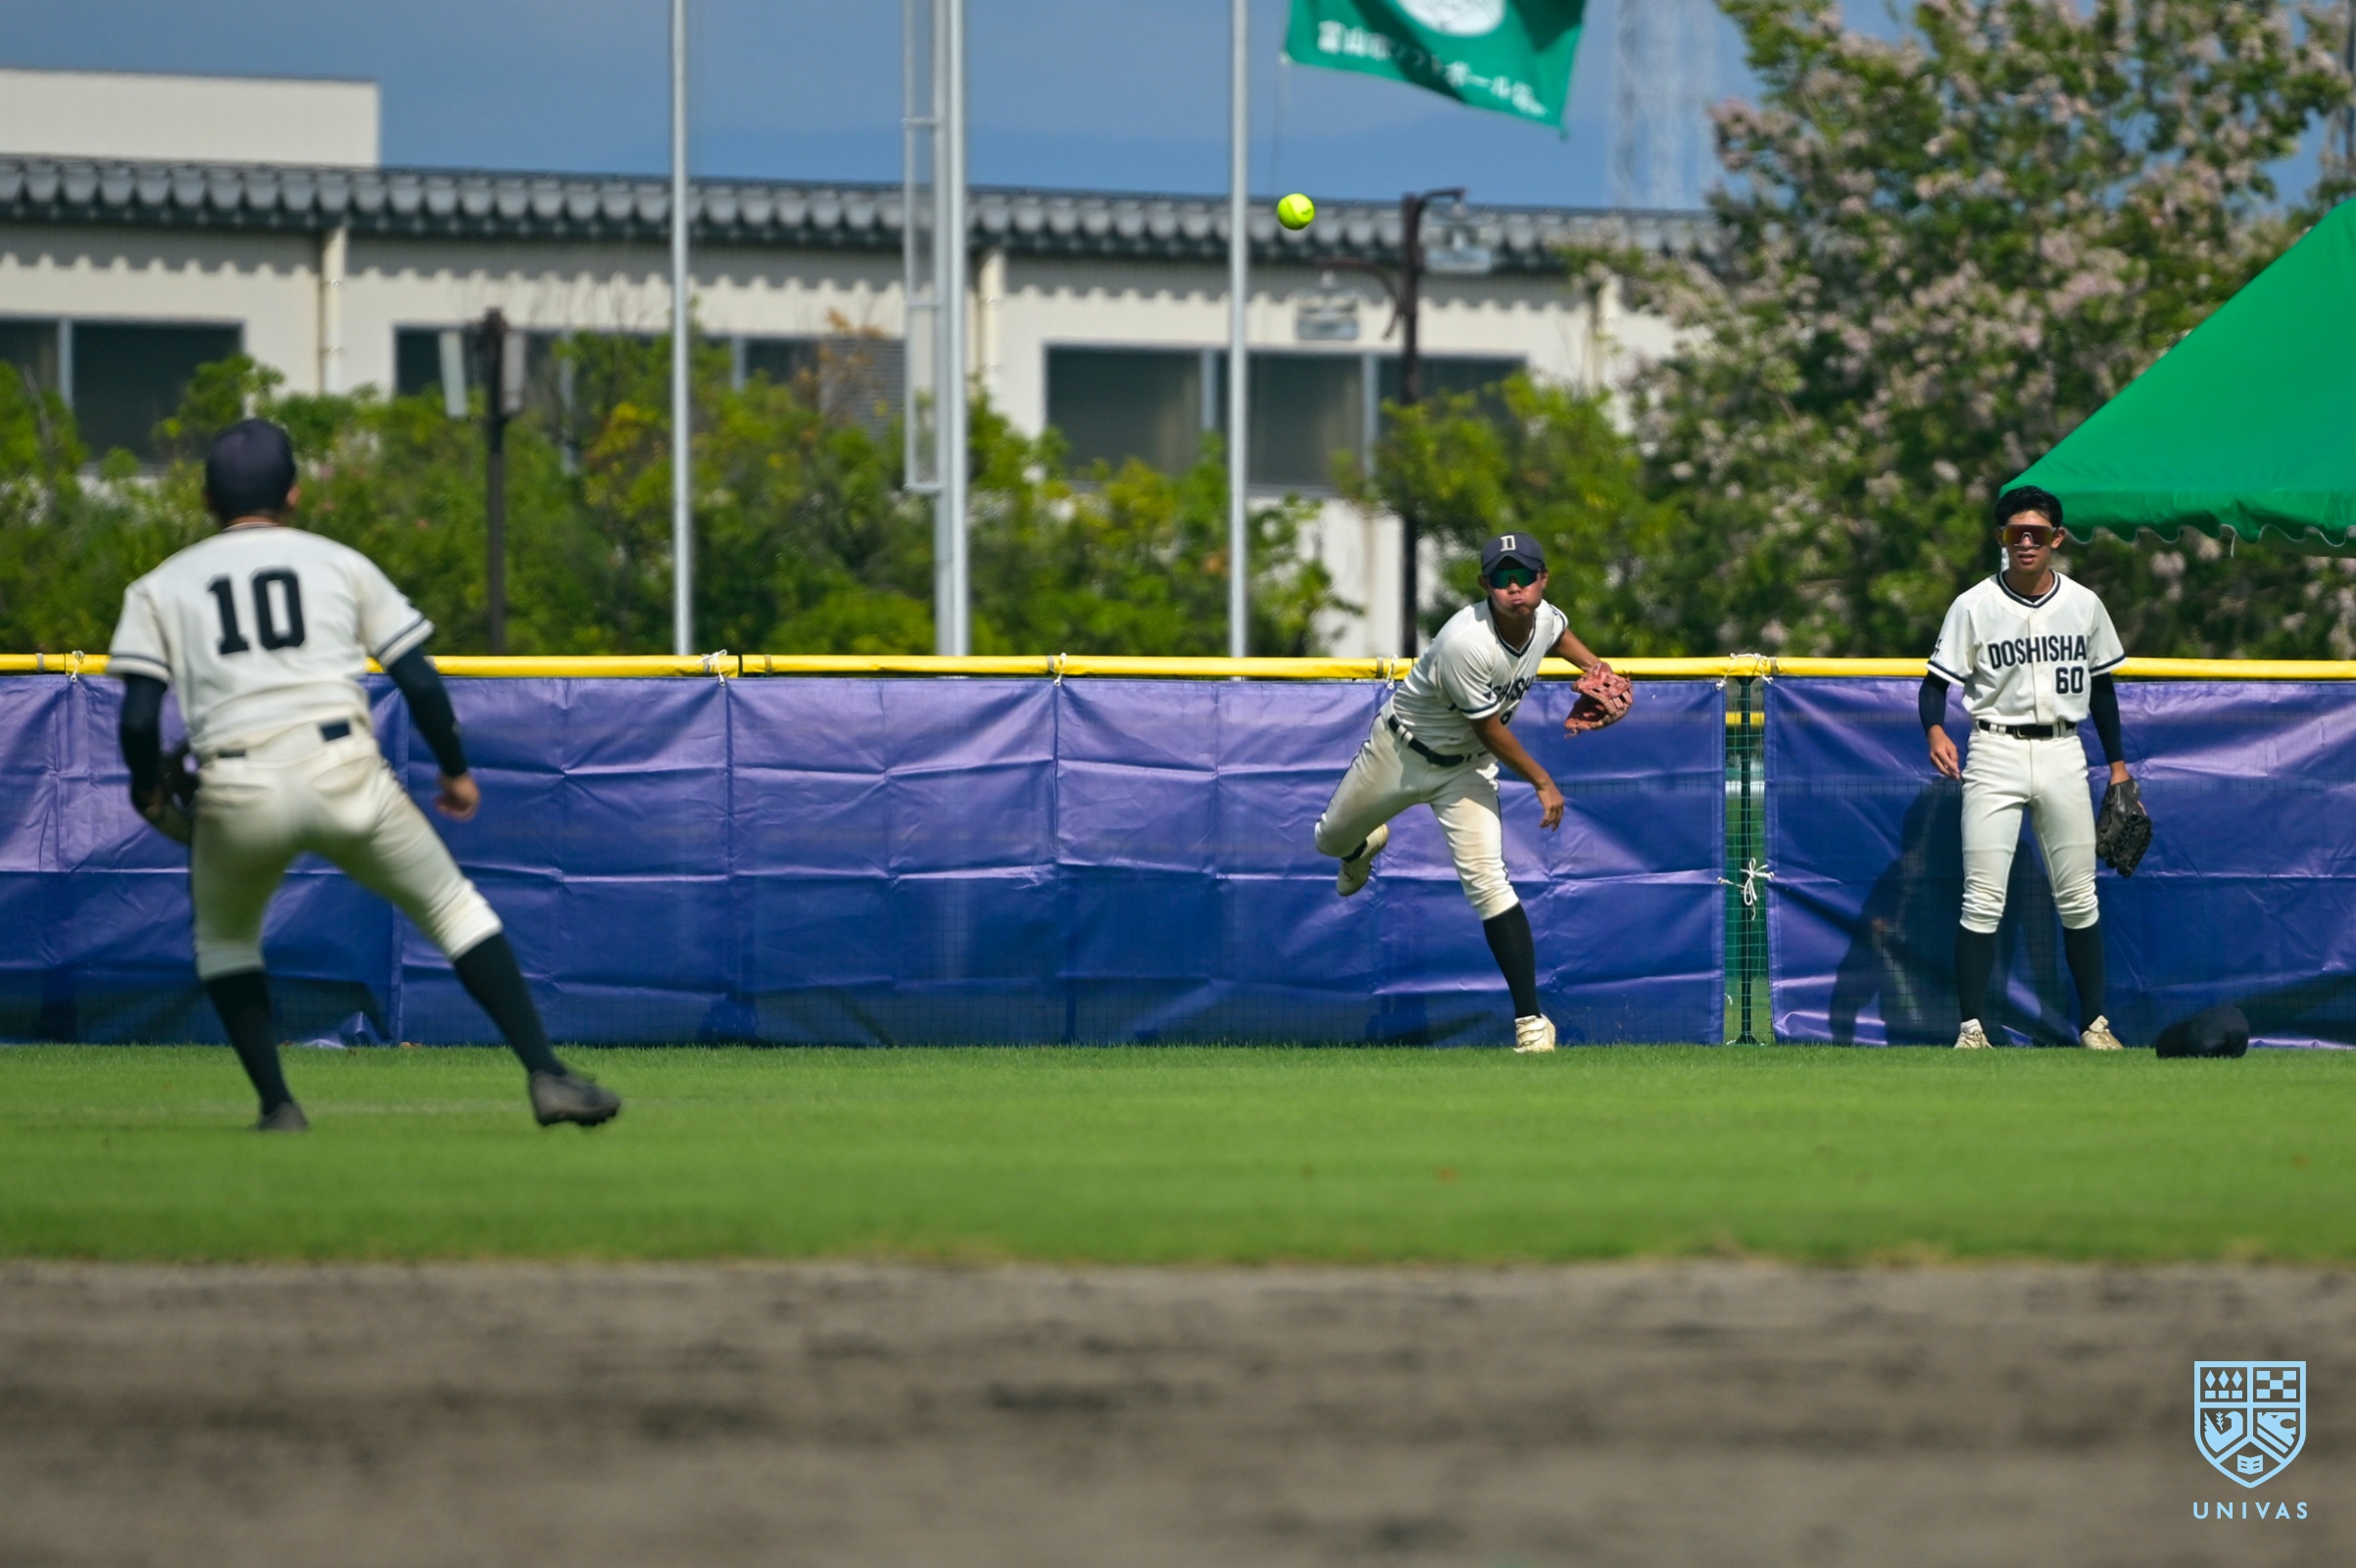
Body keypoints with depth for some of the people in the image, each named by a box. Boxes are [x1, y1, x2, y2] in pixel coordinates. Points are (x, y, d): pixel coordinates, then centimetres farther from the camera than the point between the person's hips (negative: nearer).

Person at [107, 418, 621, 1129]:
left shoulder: (160, 588, 14)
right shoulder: (341, 564, 16)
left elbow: (139, 718, 3)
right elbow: (419, 681, 9)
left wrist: (148, 788, 23)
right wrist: (455, 769, 23)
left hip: (238, 798, 0)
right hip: (344, 773, 0)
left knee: (223, 938, 28)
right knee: (454, 909, 14)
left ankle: (276, 1104, 16)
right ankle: (546, 1074, 2)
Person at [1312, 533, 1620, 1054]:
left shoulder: (1544, 618, -16)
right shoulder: (1468, 643, -37)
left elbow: (1560, 634, 13)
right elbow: (1490, 730, -25)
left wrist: (1595, 668, -4)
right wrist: (1543, 783, -15)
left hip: (1466, 768, 3)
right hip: (1401, 751, -3)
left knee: (1485, 877, -16)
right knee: (1331, 841, 18)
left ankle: (1530, 1019, -17)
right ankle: (1363, 848, 59)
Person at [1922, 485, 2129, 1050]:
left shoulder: (2084, 605, 6)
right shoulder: (1974, 606, -3)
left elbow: (2101, 685, 16)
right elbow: (1937, 682, -4)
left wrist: (2117, 764, 15)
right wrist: (1935, 732, -24)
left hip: (2063, 754, 3)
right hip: (1996, 754, -3)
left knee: (2078, 897, 6)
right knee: (1983, 898, -9)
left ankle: (2093, 1023, 15)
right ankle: (1972, 1027, -6)